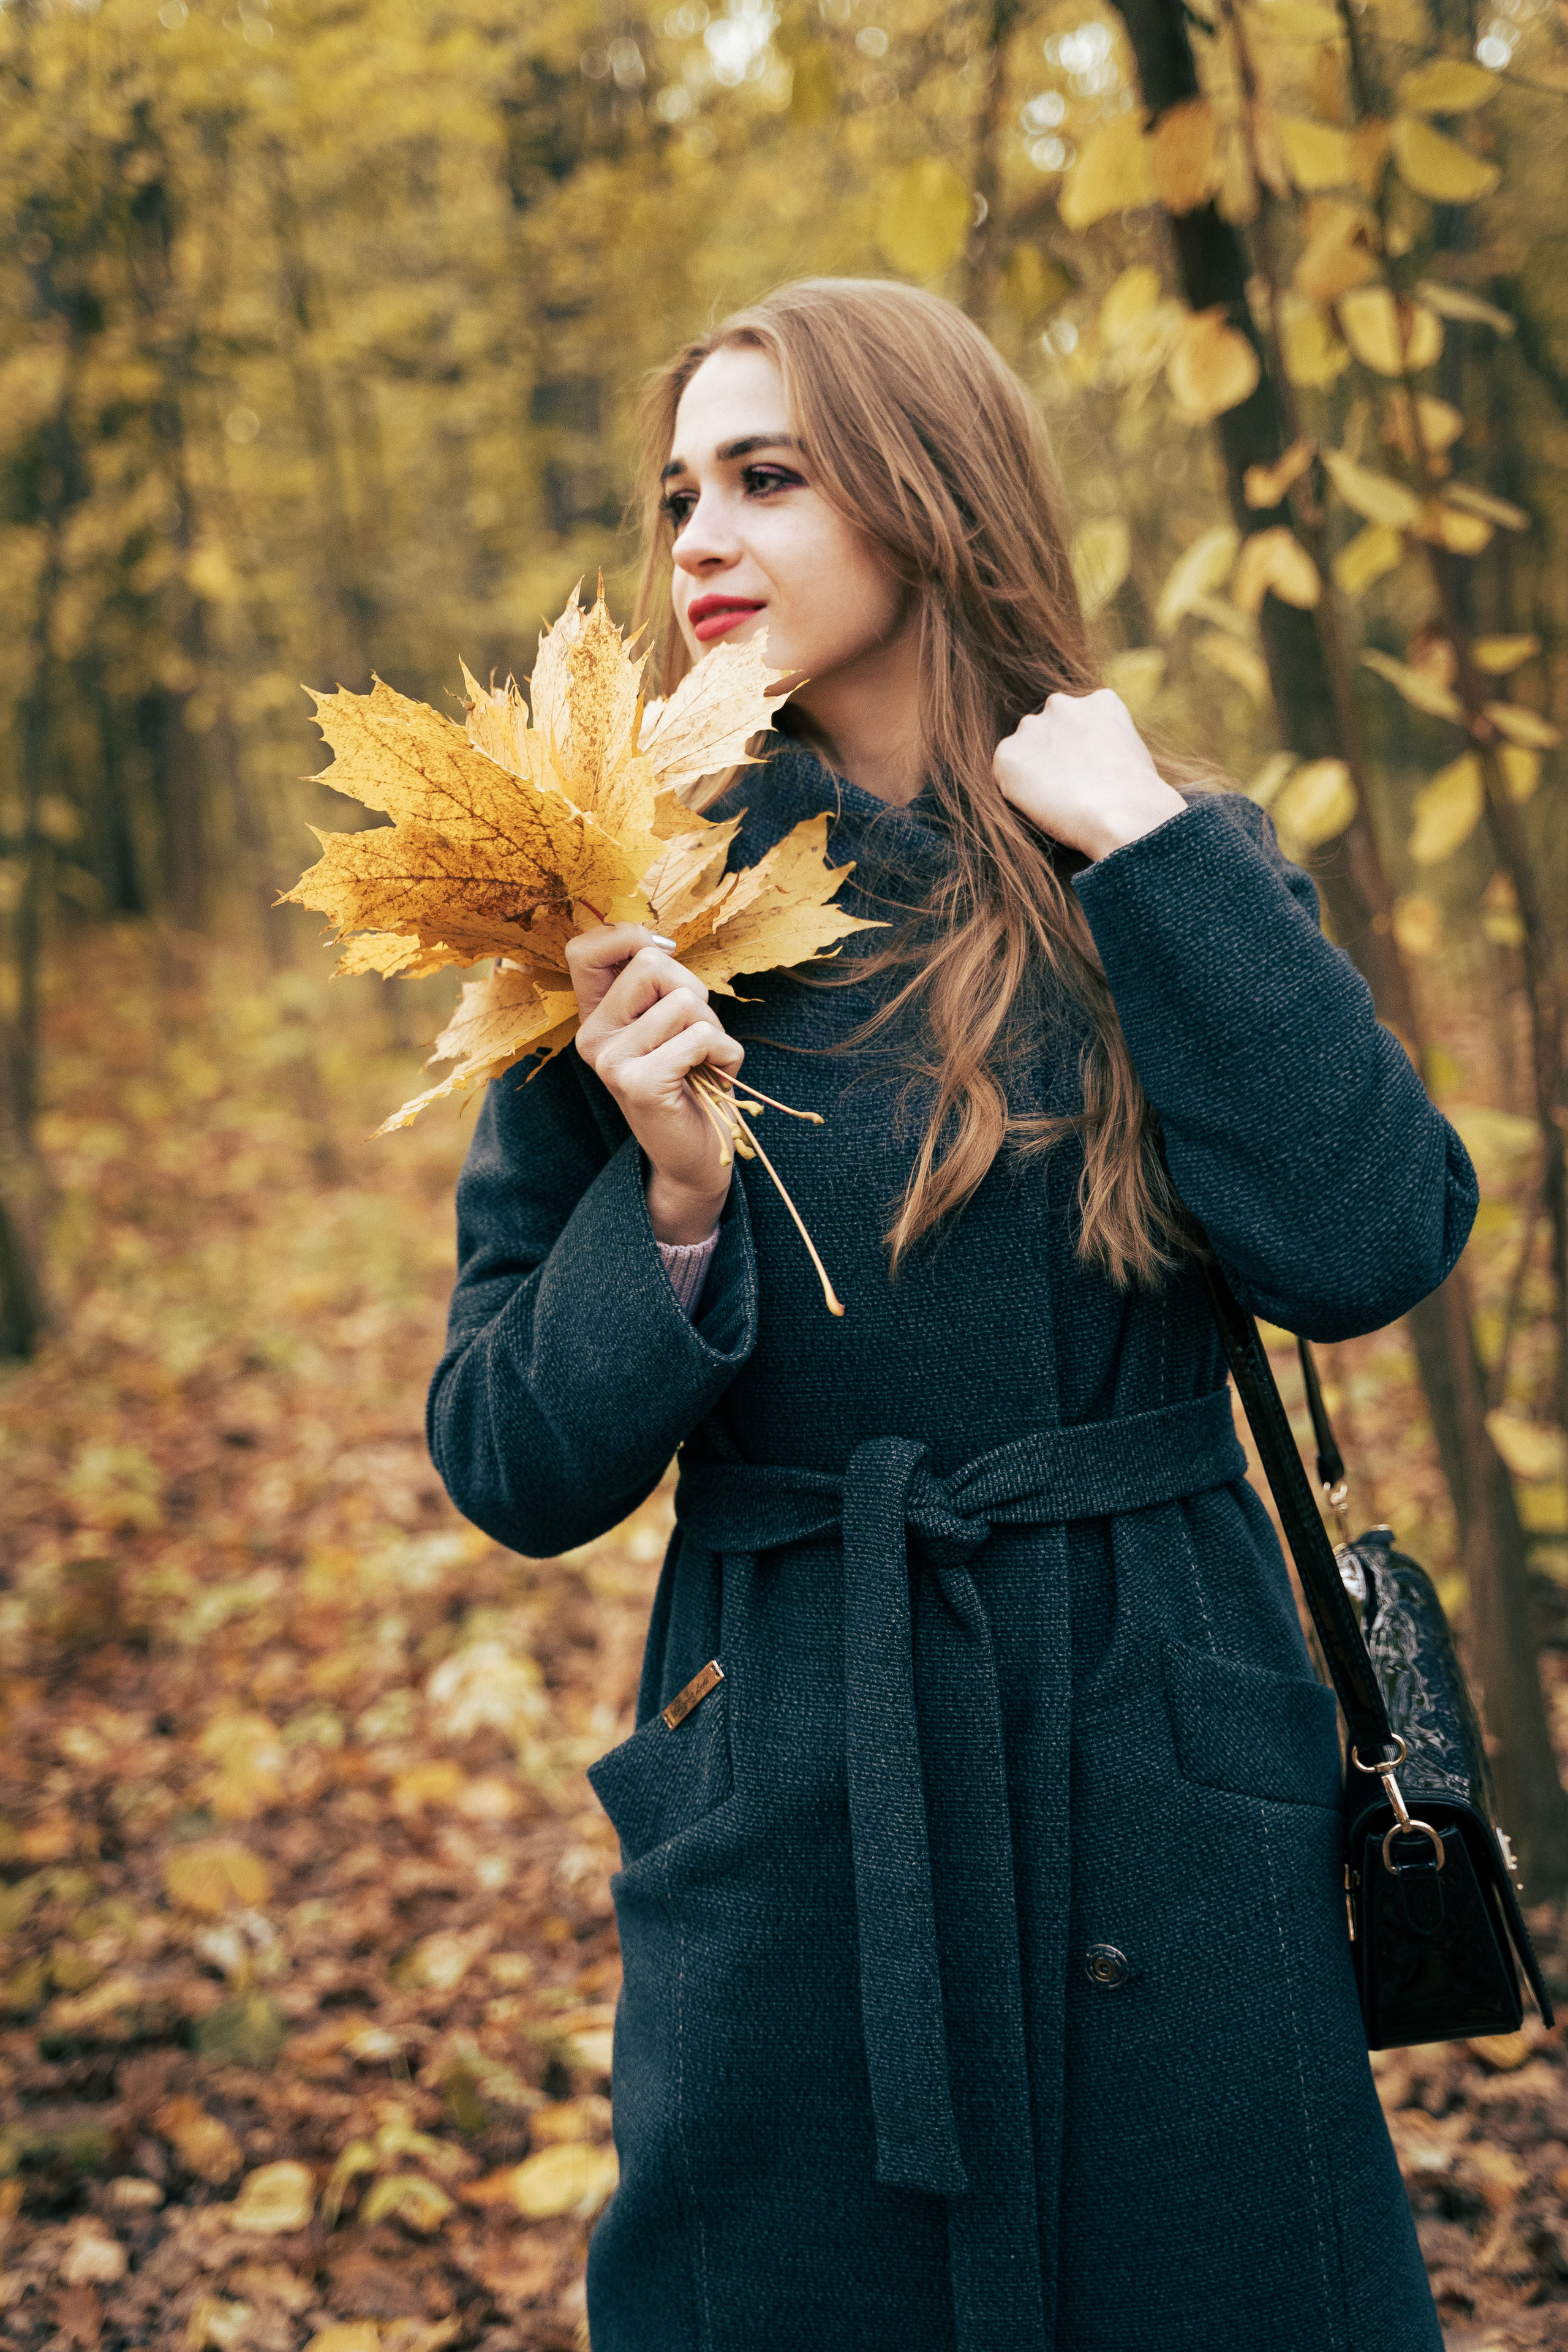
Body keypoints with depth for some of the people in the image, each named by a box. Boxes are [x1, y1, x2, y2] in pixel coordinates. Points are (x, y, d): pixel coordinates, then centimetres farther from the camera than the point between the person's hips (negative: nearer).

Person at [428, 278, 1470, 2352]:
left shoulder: (1167, 879, 2)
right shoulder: (644, 929, -1)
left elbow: (1377, 1246, -15)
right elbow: (512, 1468, -2)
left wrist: (1149, 850, -12)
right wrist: (670, 1201, -19)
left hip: (1171, 1820, 1)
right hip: (794, 1837, -1)